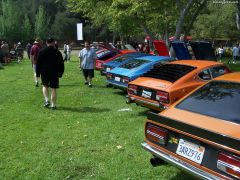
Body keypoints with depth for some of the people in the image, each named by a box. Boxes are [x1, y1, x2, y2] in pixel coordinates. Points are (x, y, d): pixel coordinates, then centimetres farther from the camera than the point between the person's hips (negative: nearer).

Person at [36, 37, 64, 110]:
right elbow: (61, 64, 6)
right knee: (53, 89, 4)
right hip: (55, 74, 0)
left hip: (44, 73, 0)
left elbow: (38, 63, 0)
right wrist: (60, 73, 14)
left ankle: (46, 100, 4)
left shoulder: (42, 51, -2)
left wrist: (38, 73, 6)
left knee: (45, 86, 21)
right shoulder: (58, 52, 1)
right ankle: (53, 105, 5)